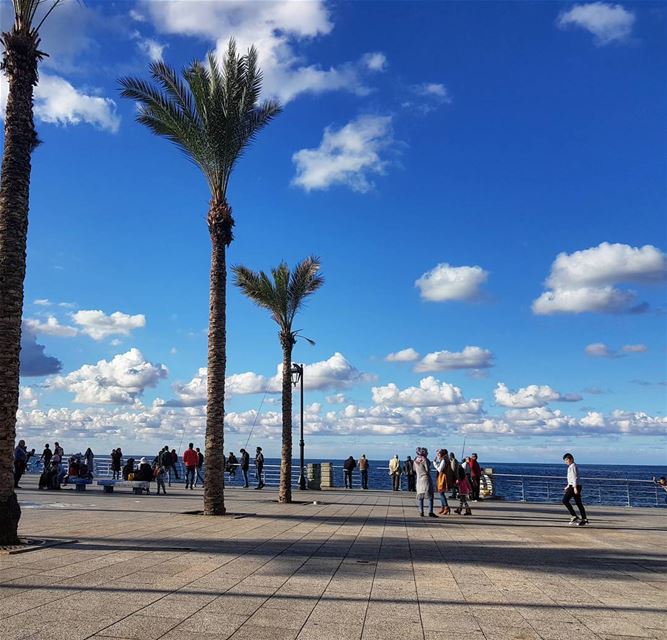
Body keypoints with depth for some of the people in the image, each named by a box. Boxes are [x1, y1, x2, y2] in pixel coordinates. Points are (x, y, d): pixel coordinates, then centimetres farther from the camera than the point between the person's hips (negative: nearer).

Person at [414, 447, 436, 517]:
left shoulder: (416, 460, 6)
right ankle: (430, 512, -8)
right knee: (430, 496, -2)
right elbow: (428, 470, -12)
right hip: (426, 479, -6)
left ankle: (421, 512, 9)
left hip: (419, 479, 6)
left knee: (420, 497, 10)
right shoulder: (424, 460, -14)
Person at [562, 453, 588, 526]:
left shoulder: (573, 466, -10)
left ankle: (574, 516, -11)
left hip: (574, 486, -10)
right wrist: (568, 486, 33)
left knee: (565, 500, -10)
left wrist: (575, 487, -24)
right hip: (574, 486, 10)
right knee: (578, 503, 9)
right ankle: (584, 519, 9)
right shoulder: (570, 467, 20)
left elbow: (575, 477, -18)